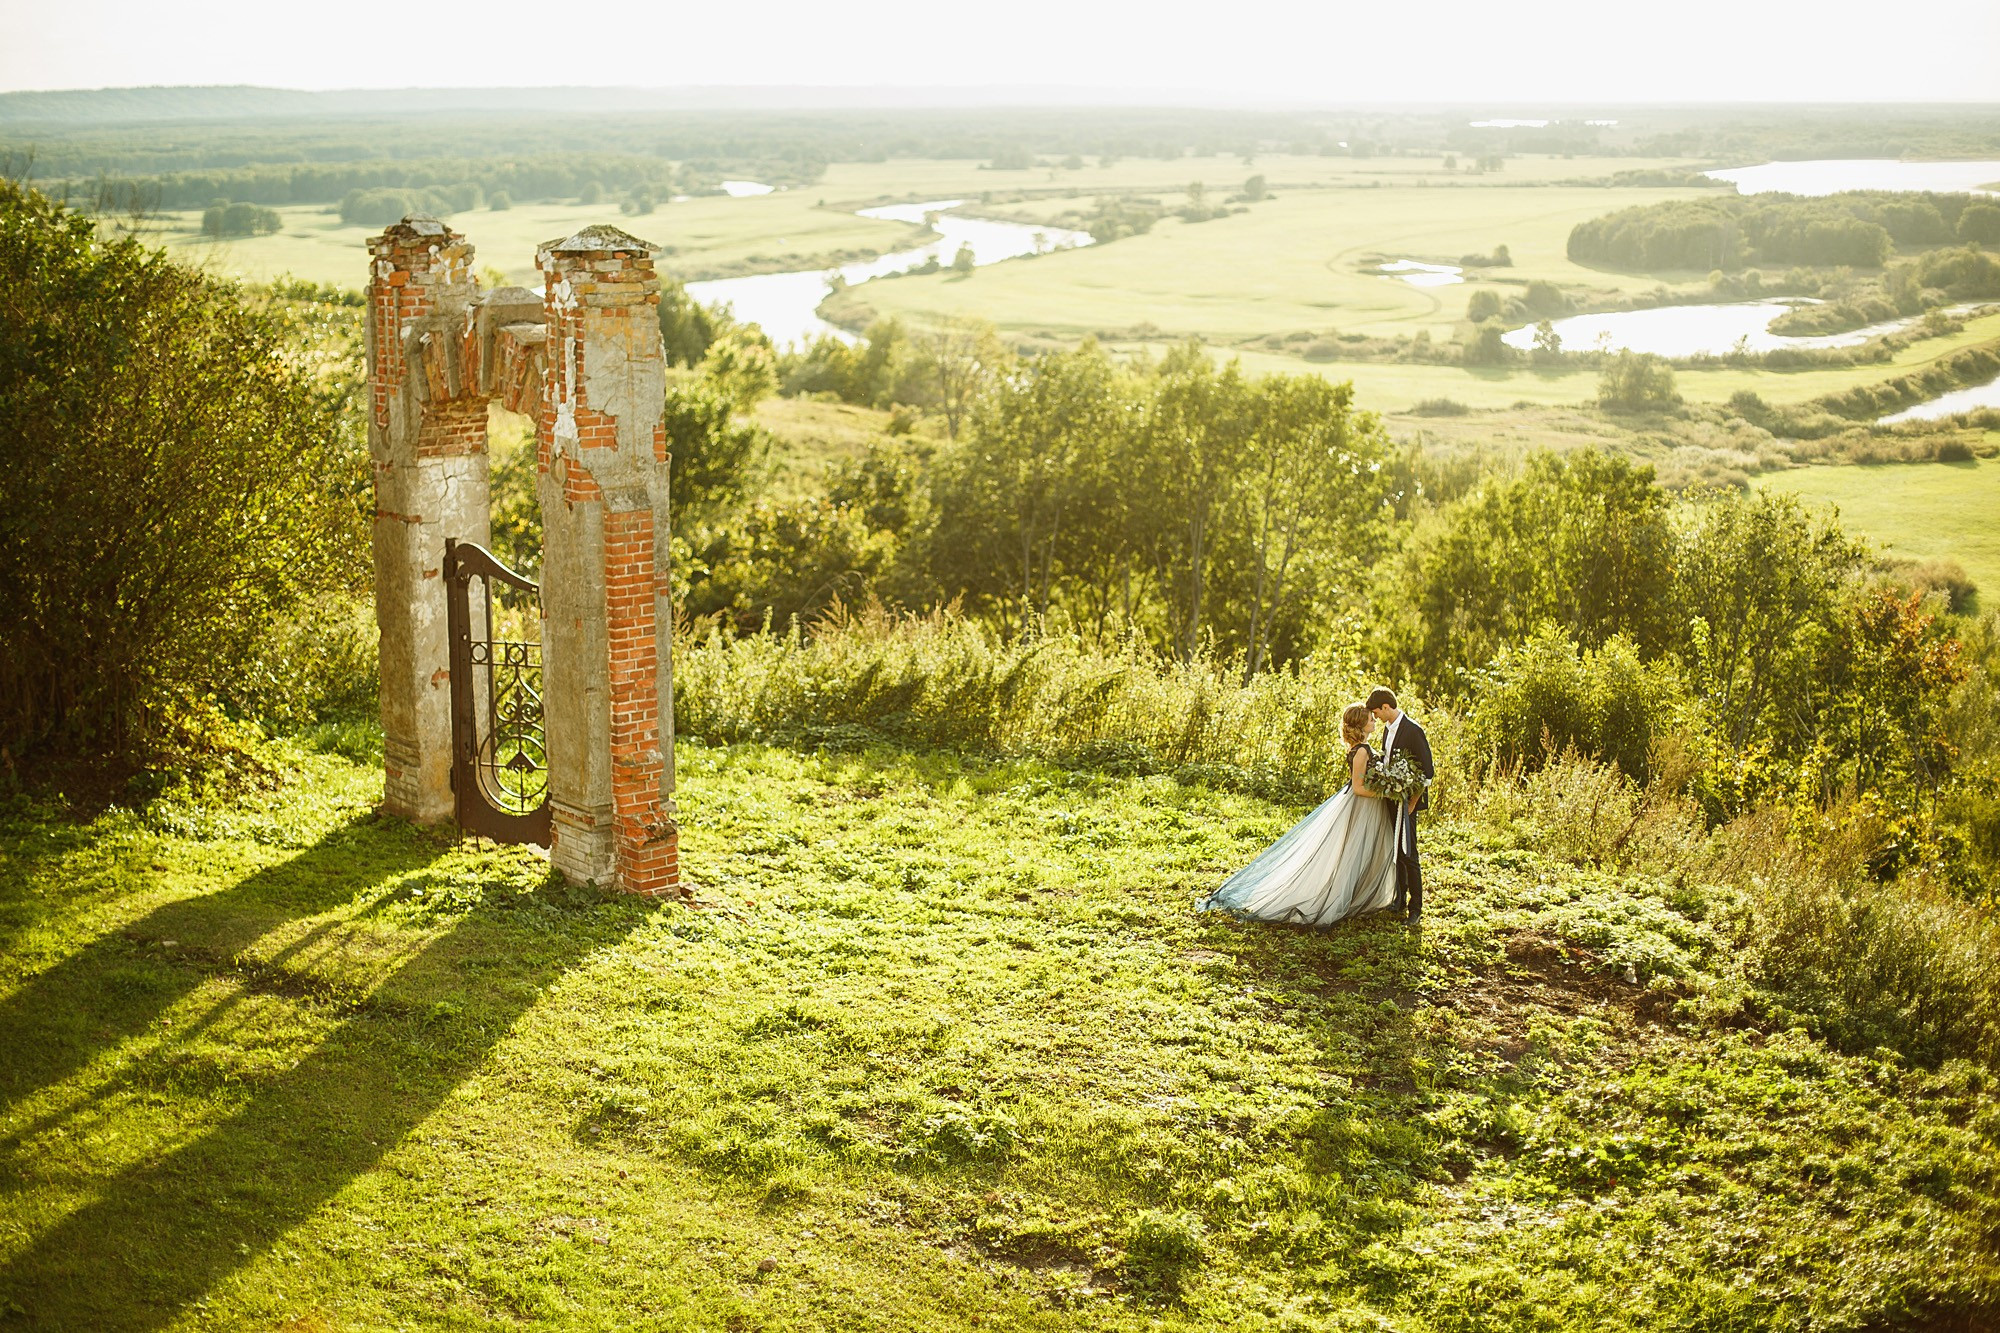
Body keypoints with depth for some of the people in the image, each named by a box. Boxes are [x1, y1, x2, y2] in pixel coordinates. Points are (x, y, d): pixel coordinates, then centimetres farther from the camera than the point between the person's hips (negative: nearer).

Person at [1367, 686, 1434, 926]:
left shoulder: (1413, 731, -18)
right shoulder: (1388, 728, 9)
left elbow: (1427, 771, -17)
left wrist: (1412, 801, -15)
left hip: (1407, 801, -8)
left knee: (1408, 855, -4)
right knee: (1395, 853, 15)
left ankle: (1416, 908, 3)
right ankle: (1400, 900, 26)